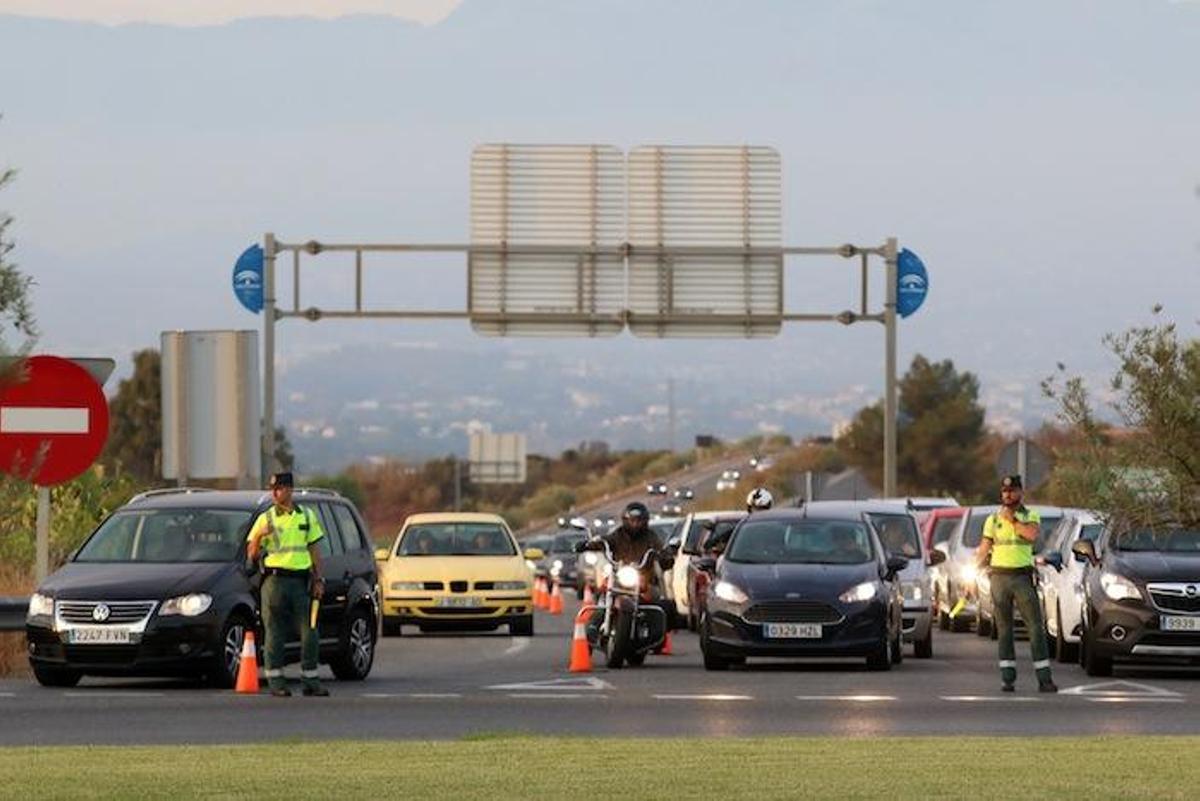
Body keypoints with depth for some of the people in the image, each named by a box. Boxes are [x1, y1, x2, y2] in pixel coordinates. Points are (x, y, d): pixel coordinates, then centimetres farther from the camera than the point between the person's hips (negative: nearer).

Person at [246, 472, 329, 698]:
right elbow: (252, 554, 4)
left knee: (309, 631, 0)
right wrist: (259, 537, -16)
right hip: (275, 579, -2)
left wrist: (318, 579, 7)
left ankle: (310, 679, 7)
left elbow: (315, 549, 15)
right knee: (275, 633, -3)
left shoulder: (307, 516, 13)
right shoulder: (265, 519, 6)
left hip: (301, 580, 2)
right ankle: (276, 681, 0)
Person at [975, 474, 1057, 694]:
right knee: (1004, 628, 1)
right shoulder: (993, 520, 13)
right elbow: (983, 551, 13)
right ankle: (1007, 678, 5)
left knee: (1036, 627, -6)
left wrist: (1012, 519, -8)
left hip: (1023, 576, -1)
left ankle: (1044, 679, -7)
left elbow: (1032, 535, -14)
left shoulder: (1031, 517, 8)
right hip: (999, 575, 1)